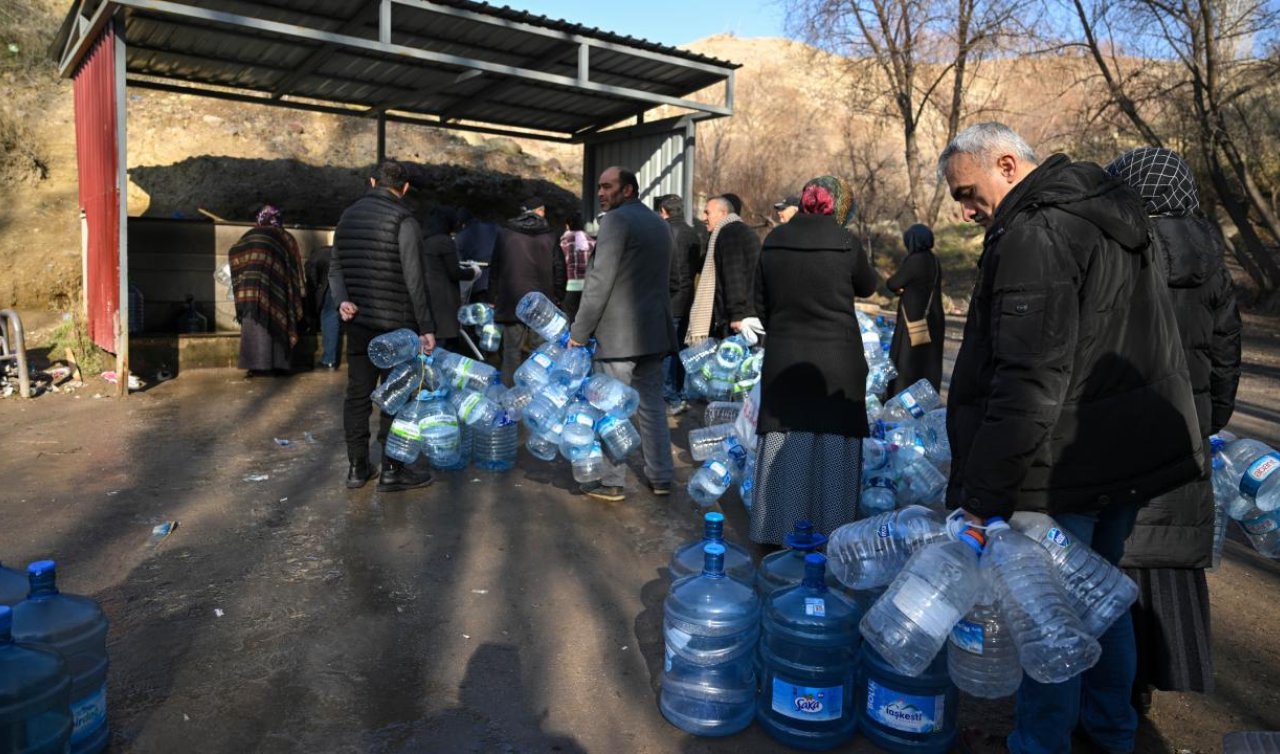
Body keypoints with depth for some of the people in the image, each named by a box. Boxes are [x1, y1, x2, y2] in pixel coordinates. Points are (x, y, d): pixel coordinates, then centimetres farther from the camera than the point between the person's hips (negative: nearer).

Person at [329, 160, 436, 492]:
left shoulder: (348, 216, 12)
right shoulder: (403, 219, -11)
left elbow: (336, 267, 10)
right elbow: (414, 279, -14)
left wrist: (342, 299, -4)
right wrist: (426, 326, -11)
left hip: (357, 321, 6)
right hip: (395, 324, -6)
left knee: (357, 393, 10)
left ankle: (357, 467, 16)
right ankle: (392, 470, 8)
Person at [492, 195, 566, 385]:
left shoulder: (504, 234, 3)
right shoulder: (549, 236, 3)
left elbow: (494, 269, 7)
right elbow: (559, 270, 3)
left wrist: (496, 296, 14)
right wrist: (558, 298, 11)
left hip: (511, 303, 0)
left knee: (512, 351, 3)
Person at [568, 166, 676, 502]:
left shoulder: (616, 220, -11)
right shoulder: (659, 223, 15)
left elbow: (600, 282, -15)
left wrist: (579, 332, -11)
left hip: (618, 333, -8)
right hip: (654, 330, 8)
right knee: (652, 405, 13)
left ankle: (612, 483, 7)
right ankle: (661, 477, 18)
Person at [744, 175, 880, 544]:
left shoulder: (773, 241, 2)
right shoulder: (845, 243, -8)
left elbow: (760, 306, 8)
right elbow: (868, 286, 11)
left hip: (783, 361, 3)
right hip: (836, 364, -3)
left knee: (784, 451, 9)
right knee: (832, 451, 6)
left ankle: (776, 533, 19)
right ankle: (828, 537, 14)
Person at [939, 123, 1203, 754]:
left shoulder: (1035, 234, -20)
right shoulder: (1111, 217, 13)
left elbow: (1028, 384, -27)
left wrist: (983, 493, -24)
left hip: (1063, 471, -10)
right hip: (1132, 451, 10)